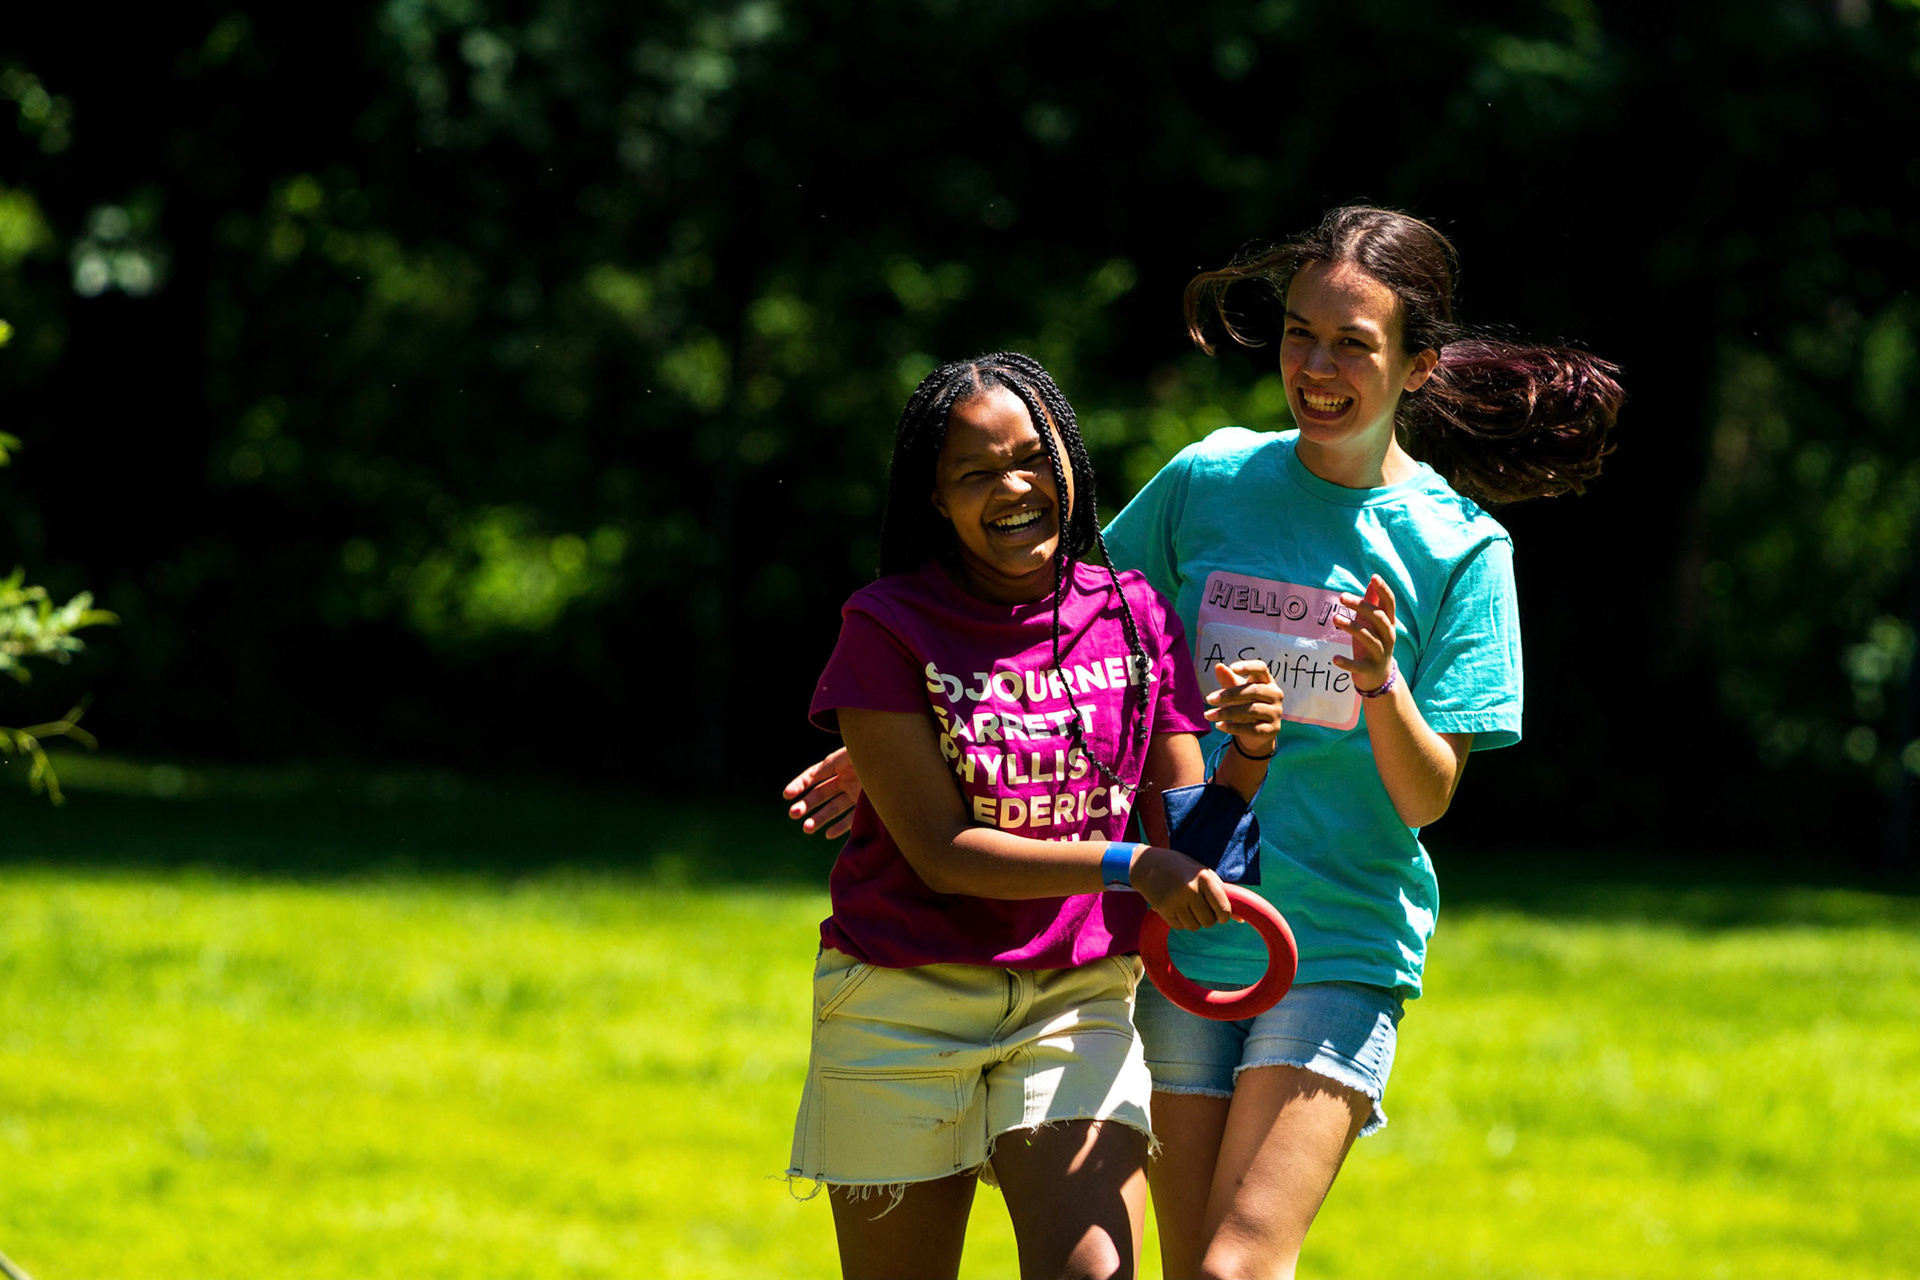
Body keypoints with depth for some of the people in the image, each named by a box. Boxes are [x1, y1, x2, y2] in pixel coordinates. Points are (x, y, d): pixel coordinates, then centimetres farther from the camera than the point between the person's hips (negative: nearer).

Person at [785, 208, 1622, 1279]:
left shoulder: (1459, 549, -4)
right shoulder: (1209, 484, 2)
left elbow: (1427, 799, -5)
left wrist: (1381, 686, -24)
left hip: (1341, 947, -3)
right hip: (1186, 937, 3)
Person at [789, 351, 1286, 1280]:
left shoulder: (1137, 620, 5)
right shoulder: (888, 628, -6)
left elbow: (1183, 837, 5)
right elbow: (942, 852, -12)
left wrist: (1249, 753, -15)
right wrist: (1129, 867, -21)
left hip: (1078, 1000, 2)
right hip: (903, 1006, -2)